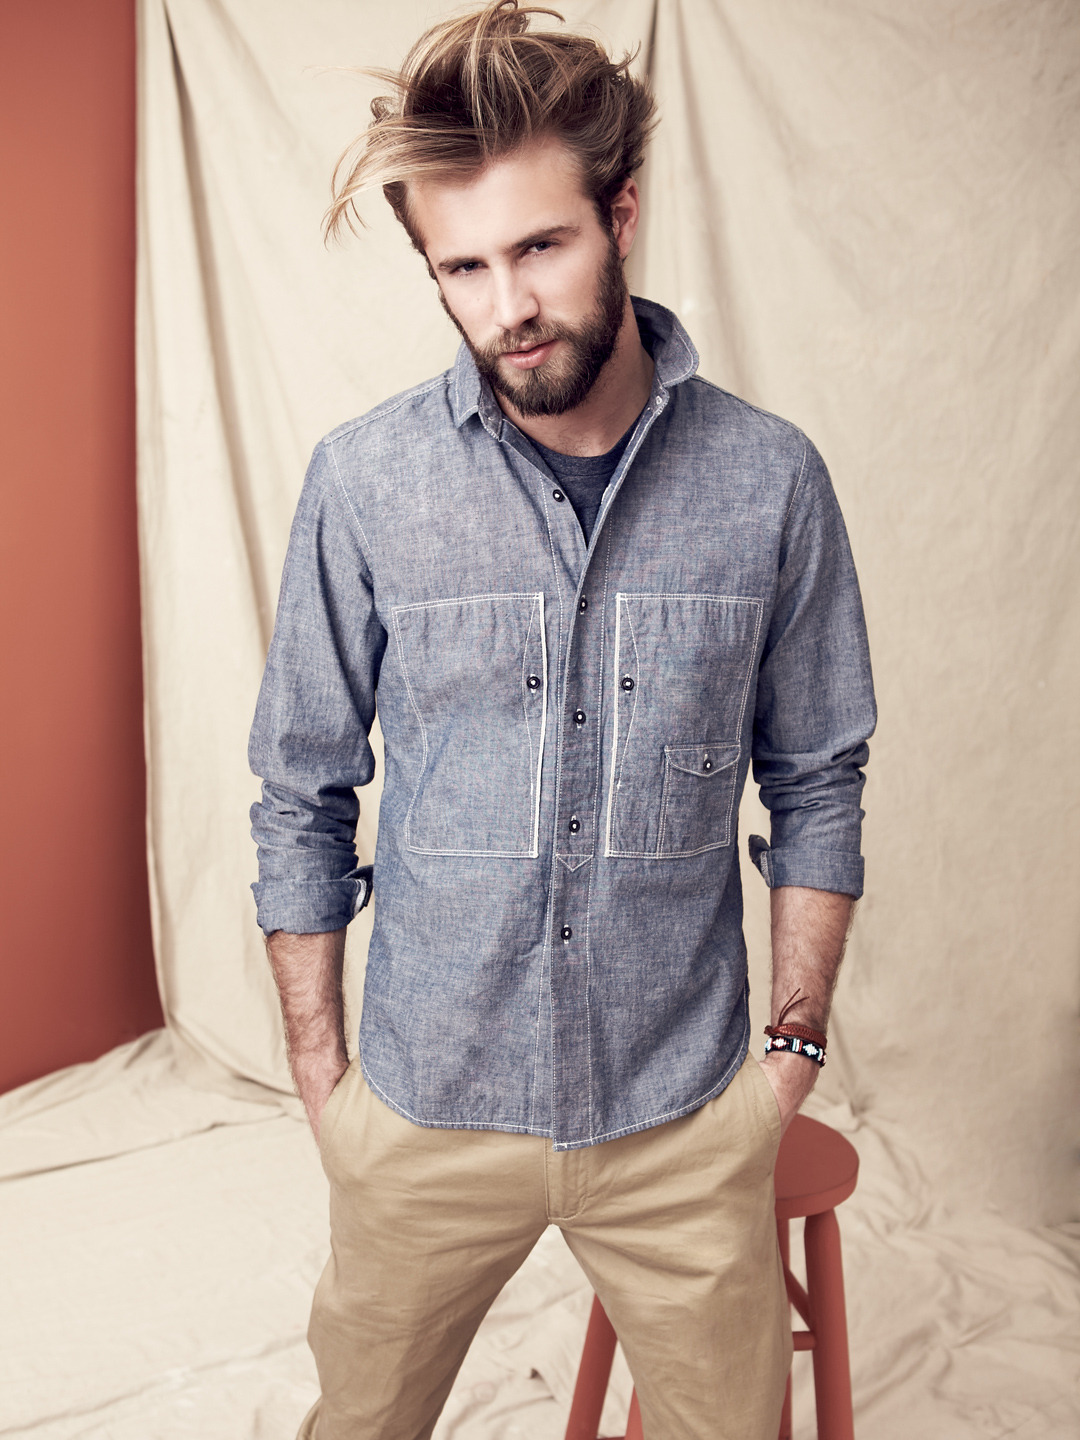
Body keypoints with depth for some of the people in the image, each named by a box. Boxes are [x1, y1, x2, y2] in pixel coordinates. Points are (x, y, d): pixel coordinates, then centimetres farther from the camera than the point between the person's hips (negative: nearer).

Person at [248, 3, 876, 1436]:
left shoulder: (771, 480, -7)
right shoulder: (363, 481, -9)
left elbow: (817, 787, 2)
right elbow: (303, 795, -1)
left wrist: (796, 1046, 0)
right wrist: (318, 1068, 1)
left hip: (684, 1119, 1)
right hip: (427, 1110, 1)